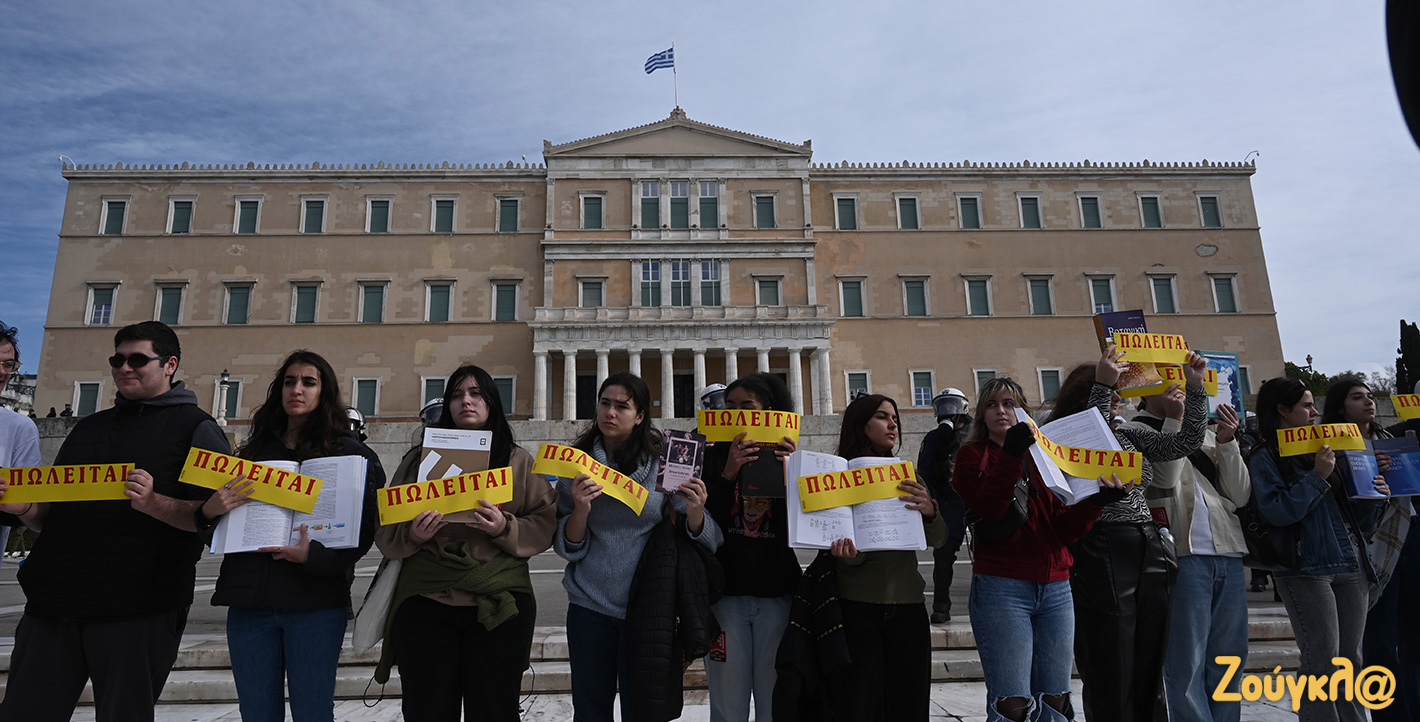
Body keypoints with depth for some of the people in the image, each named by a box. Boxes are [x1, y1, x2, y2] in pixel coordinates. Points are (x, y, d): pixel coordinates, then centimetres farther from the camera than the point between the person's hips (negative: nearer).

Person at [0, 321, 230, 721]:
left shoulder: (197, 428, 0)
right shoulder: (89, 427, 19)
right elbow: (52, 515, 23)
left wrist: (153, 503, -24)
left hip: (137, 610, -5)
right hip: (54, 600, 6)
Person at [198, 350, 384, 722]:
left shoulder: (349, 451, 1)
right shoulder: (255, 450, 14)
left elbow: (364, 529, -6)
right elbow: (219, 533, 17)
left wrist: (313, 555, -20)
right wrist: (210, 512, -5)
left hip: (315, 602, -4)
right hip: (249, 598, 4)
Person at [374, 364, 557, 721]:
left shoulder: (519, 461, 9)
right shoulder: (420, 458, 12)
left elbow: (545, 525, 2)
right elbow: (385, 531, 10)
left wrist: (505, 529, -15)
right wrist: (412, 534, -10)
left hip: (499, 606, -1)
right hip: (424, 605, 1)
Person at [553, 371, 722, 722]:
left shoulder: (664, 465, -3)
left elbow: (707, 543, -3)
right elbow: (567, 548, -1)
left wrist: (695, 512, -24)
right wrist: (581, 508, -19)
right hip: (589, 605, 2)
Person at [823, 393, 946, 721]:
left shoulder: (907, 478, 11)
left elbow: (938, 540, 5)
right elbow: (846, 556, -5)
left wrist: (929, 512, -16)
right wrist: (849, 554, -28)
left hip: (907, 607, 4)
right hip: (856, 608, -4)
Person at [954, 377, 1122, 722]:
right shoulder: (973, 455, 6)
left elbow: (1064, 529, 7)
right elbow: (987, 509, -14)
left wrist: (1096, 501, -11)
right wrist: (1011, 455, -21)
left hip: (1055, 590, 5)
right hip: (1001, 588, -4)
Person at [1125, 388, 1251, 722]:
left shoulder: (1205, 434, 20)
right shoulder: (1134, 431, 3)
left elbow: (1240, 496, 12)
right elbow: (1164, 477, -14)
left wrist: (1227, 443, -1)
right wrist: (1174, 420, -8)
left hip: (1229, 555, 6)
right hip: (1184, 555, -6)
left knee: (1228, 660, 9)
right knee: (1186, 664, -6)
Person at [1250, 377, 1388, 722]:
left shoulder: (1323, 452, 18)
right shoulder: (1267, 458, -2)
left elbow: (1359, 522, 22)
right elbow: (1276, 511, -17)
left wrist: (1374, 498, 3)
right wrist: (1317, 477, -15)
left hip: (1351, 568, 7)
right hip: (1307, 568, -7)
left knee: (1351, 658, 10)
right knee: (1323, 660, -7)